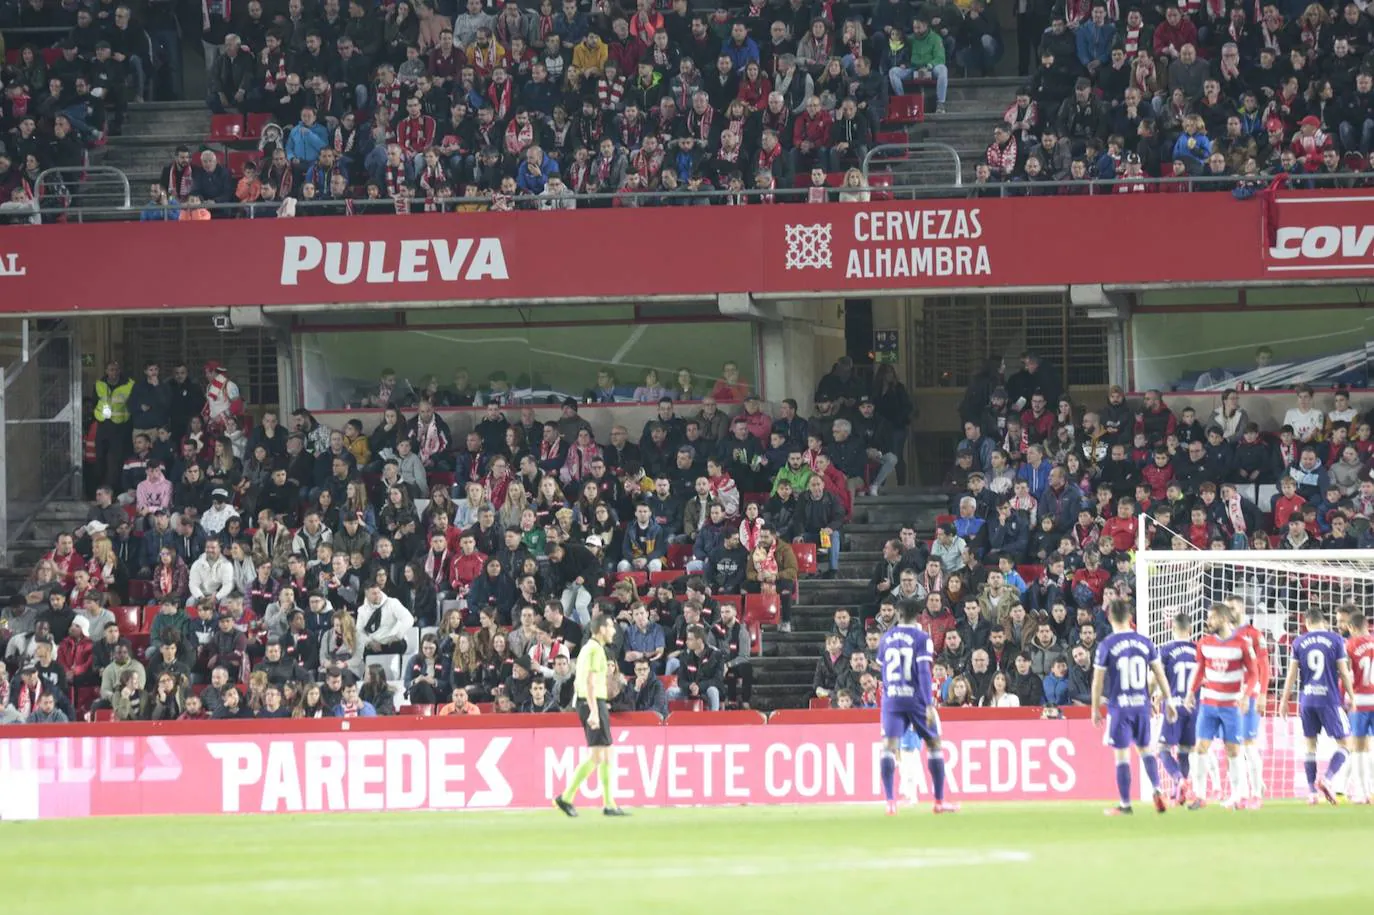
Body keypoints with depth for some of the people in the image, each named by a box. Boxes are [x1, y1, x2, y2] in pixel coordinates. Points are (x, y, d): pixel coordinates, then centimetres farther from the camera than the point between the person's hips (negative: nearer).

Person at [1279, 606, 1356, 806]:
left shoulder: (1299, 642, 5)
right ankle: (1327, 778, -19)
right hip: (1330, 699, -3)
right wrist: (1351, 697, 8)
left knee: (1310, 745, 12)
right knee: (1345, 744, 3)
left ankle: (1312, 791, 7)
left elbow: (1292, 674, 5)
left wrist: (1284, 700, 12)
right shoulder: (1335, 640, -2)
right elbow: (1344, 673, -2)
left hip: (1307, 700, 3)